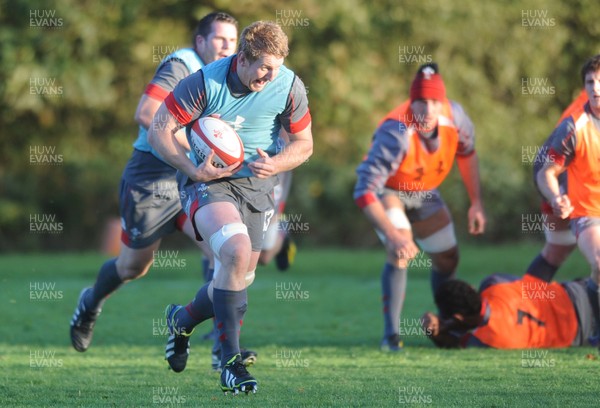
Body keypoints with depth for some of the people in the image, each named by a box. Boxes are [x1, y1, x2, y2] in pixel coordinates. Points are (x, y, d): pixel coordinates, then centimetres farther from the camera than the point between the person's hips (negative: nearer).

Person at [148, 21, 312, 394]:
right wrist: (195, 171, -20)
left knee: (241, 278, 6)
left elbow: (304, 143, 5)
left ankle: (183, 320, 39)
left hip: (257, 185, 5)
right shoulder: (205, 82, -17)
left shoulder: (290, 87, -8)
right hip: (208, 180, -5)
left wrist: (275, 165, -15)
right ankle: (231, 360, -21)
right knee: (237, 251, -29)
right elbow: (159, 130, -10)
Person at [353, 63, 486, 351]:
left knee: (447, 260, 12)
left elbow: (466, 153, 0)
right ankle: (391, 335, -24)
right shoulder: (396, 133, -41)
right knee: (400, 251, -28)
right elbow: (364, 191, -44)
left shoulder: (454, 116, -25)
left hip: (424, 192, 6)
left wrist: (476, 204, 3)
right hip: (387, 190, -5)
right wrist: (393, 235, -52)